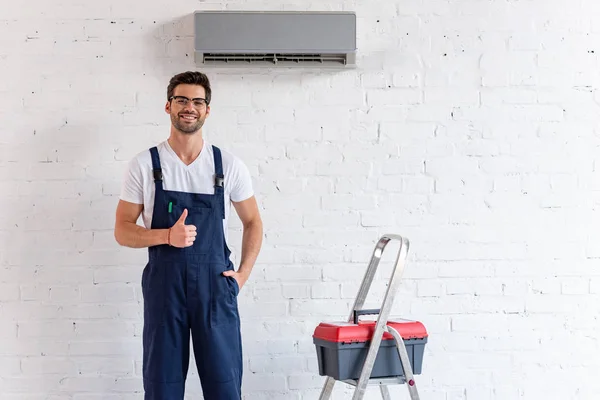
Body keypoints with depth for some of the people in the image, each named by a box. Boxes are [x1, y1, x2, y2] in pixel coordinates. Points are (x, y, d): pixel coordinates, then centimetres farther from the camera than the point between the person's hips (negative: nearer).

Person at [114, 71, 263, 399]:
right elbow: (122, 231, 1)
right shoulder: (144, 165, 0)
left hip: (215, 285, 1)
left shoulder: (229, 165, 3)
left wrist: (243, 274, 4)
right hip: (164, 284, 0)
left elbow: (252, 222, 14)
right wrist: (167, 236, -16)